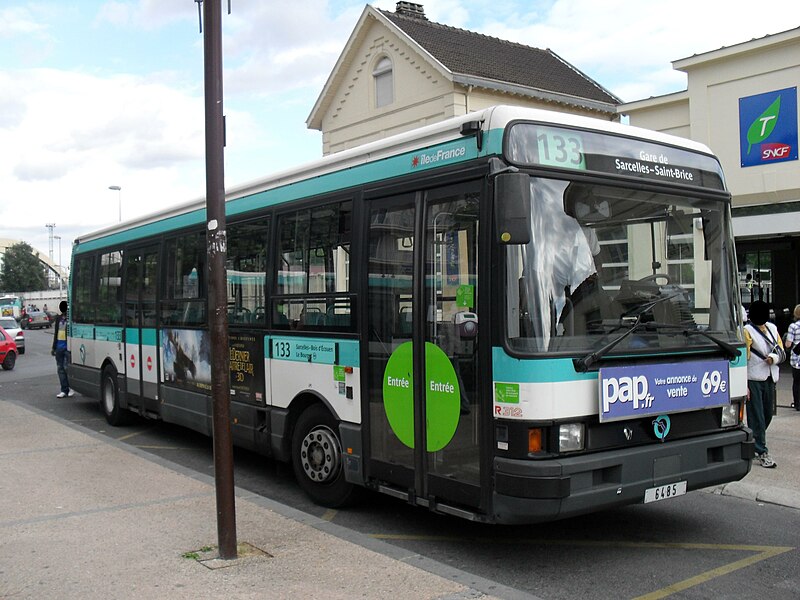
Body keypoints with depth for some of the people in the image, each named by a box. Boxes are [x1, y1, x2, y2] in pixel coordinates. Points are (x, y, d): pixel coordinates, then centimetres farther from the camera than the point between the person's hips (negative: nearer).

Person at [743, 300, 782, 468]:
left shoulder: (772, 328, 11)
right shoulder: (747, 331, -8)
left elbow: (781, 351, 15)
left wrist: (774, 357, -10)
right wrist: (743, 384, -16)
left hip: (769, 379, 6)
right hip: (753, 380, -6)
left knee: (767, 415, 13)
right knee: (756, 417, -3)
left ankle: (753, 443, 31)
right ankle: (762, 453, 1)